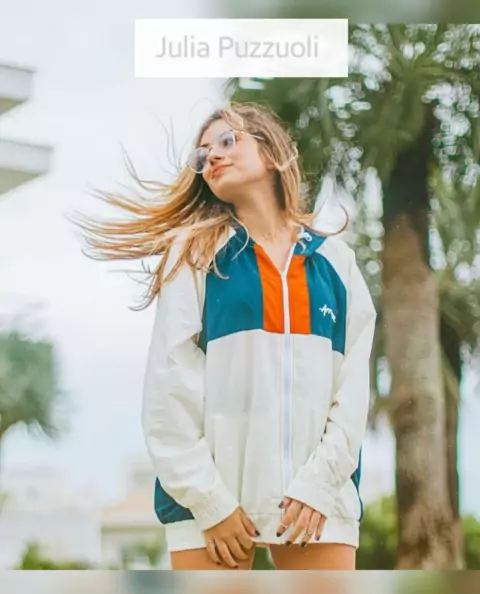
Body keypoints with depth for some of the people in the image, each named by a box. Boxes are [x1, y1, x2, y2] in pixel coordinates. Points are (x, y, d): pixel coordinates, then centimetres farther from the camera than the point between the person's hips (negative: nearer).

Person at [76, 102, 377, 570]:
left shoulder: (334, 259, 11)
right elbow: (170, 386, -3)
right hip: (211, 495, -1)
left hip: (318, 494, 2)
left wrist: (319, 484, -7)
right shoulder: (193, 253, 6)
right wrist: (208, 501, -11)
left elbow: (354, 386, 5)